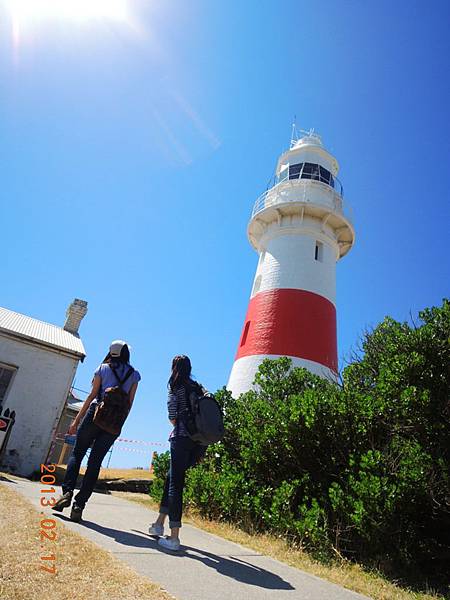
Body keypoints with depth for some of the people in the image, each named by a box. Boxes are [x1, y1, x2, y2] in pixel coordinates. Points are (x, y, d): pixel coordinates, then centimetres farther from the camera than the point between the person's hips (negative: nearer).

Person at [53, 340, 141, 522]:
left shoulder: (103, 368, 7)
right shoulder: (134, 375, 9)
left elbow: (92, 395, 3)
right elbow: (130, 402, 7)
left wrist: (77, 419, 6)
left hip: (96, 413, -1)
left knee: (77, 453, 12)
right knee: (95, 461, 6)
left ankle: (67, 491, -4)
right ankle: (79, 504, 3)